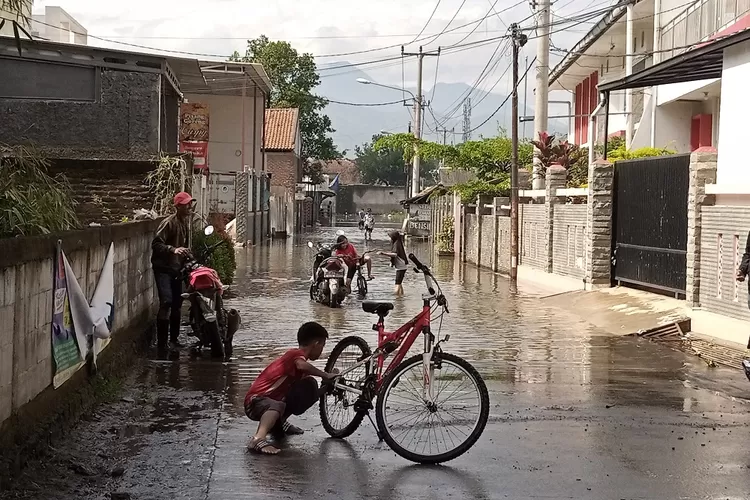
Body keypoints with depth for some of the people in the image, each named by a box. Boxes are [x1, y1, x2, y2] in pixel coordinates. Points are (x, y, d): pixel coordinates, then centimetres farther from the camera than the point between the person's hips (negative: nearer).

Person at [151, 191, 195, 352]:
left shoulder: (187, 221, 11)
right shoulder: (169, 223, -16)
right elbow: (156, 244, -21)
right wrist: (173, 250, -32)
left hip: (177, 268, 8)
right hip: (163, 268, -8)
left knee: (177, 303, 12)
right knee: (166, 301, -19)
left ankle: (174, 339, 25)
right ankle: (161, 342, -16)